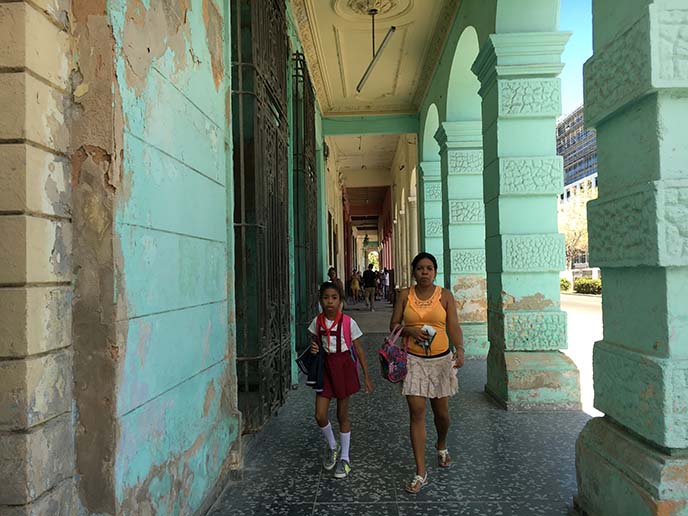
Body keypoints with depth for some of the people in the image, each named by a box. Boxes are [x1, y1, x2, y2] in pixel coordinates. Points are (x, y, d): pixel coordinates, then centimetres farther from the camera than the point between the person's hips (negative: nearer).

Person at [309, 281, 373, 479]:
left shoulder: (348, 322, -11)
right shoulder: (317, 322, -2)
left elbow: (358, 350, -3)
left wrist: (366, 376, -2)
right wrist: (313, 349, -10)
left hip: (344, 367, -3)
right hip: (325, 367, 3)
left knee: (342, 415, 9)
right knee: (320, 415, -2)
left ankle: (344, 458, 27)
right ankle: (332, 446, 29)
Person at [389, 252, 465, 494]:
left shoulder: (445, 296, -1)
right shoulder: (405, 295, 1)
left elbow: (454, 327, -6)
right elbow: (393, 326, 5)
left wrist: (460, 349, -23)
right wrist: (410, 330, -15)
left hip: (441, 359, 1)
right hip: (413, 360, 0)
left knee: (441, 412, 13)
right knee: (417, 412, -6)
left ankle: (441, 446, 47)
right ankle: (421, 472, 4)